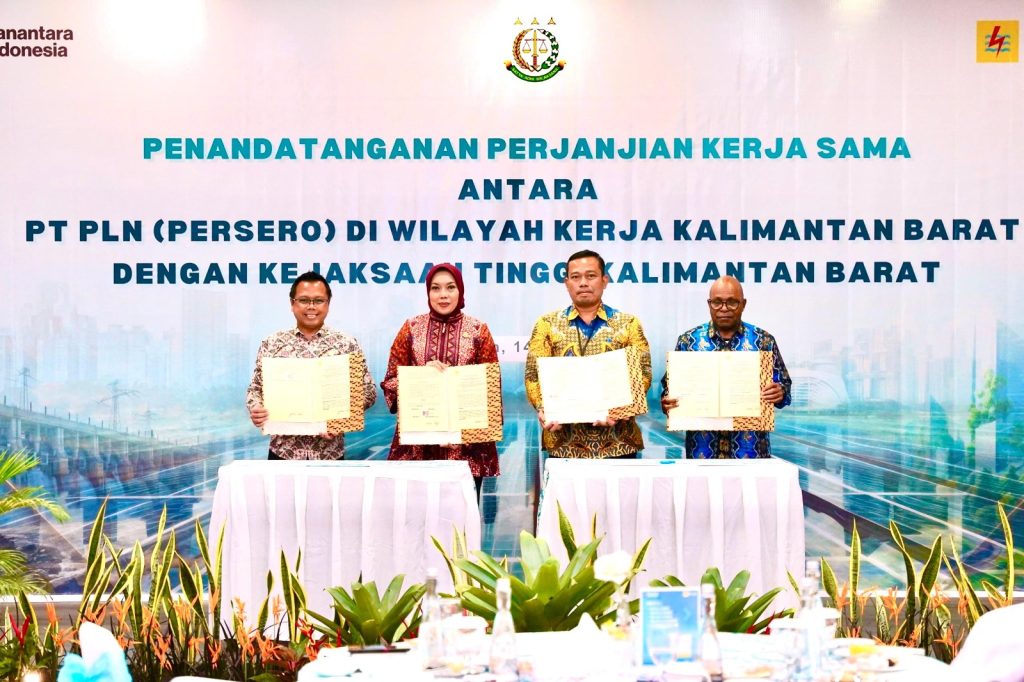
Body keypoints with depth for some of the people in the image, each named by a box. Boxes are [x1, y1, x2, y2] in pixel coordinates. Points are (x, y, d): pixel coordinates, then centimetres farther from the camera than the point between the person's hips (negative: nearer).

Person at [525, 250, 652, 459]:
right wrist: (543, 409, -17)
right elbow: (534, 374, 2)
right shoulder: (548, 324, 8)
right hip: (565, 442, 0)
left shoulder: (628, 324, 7)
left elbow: (642, 373, -1)